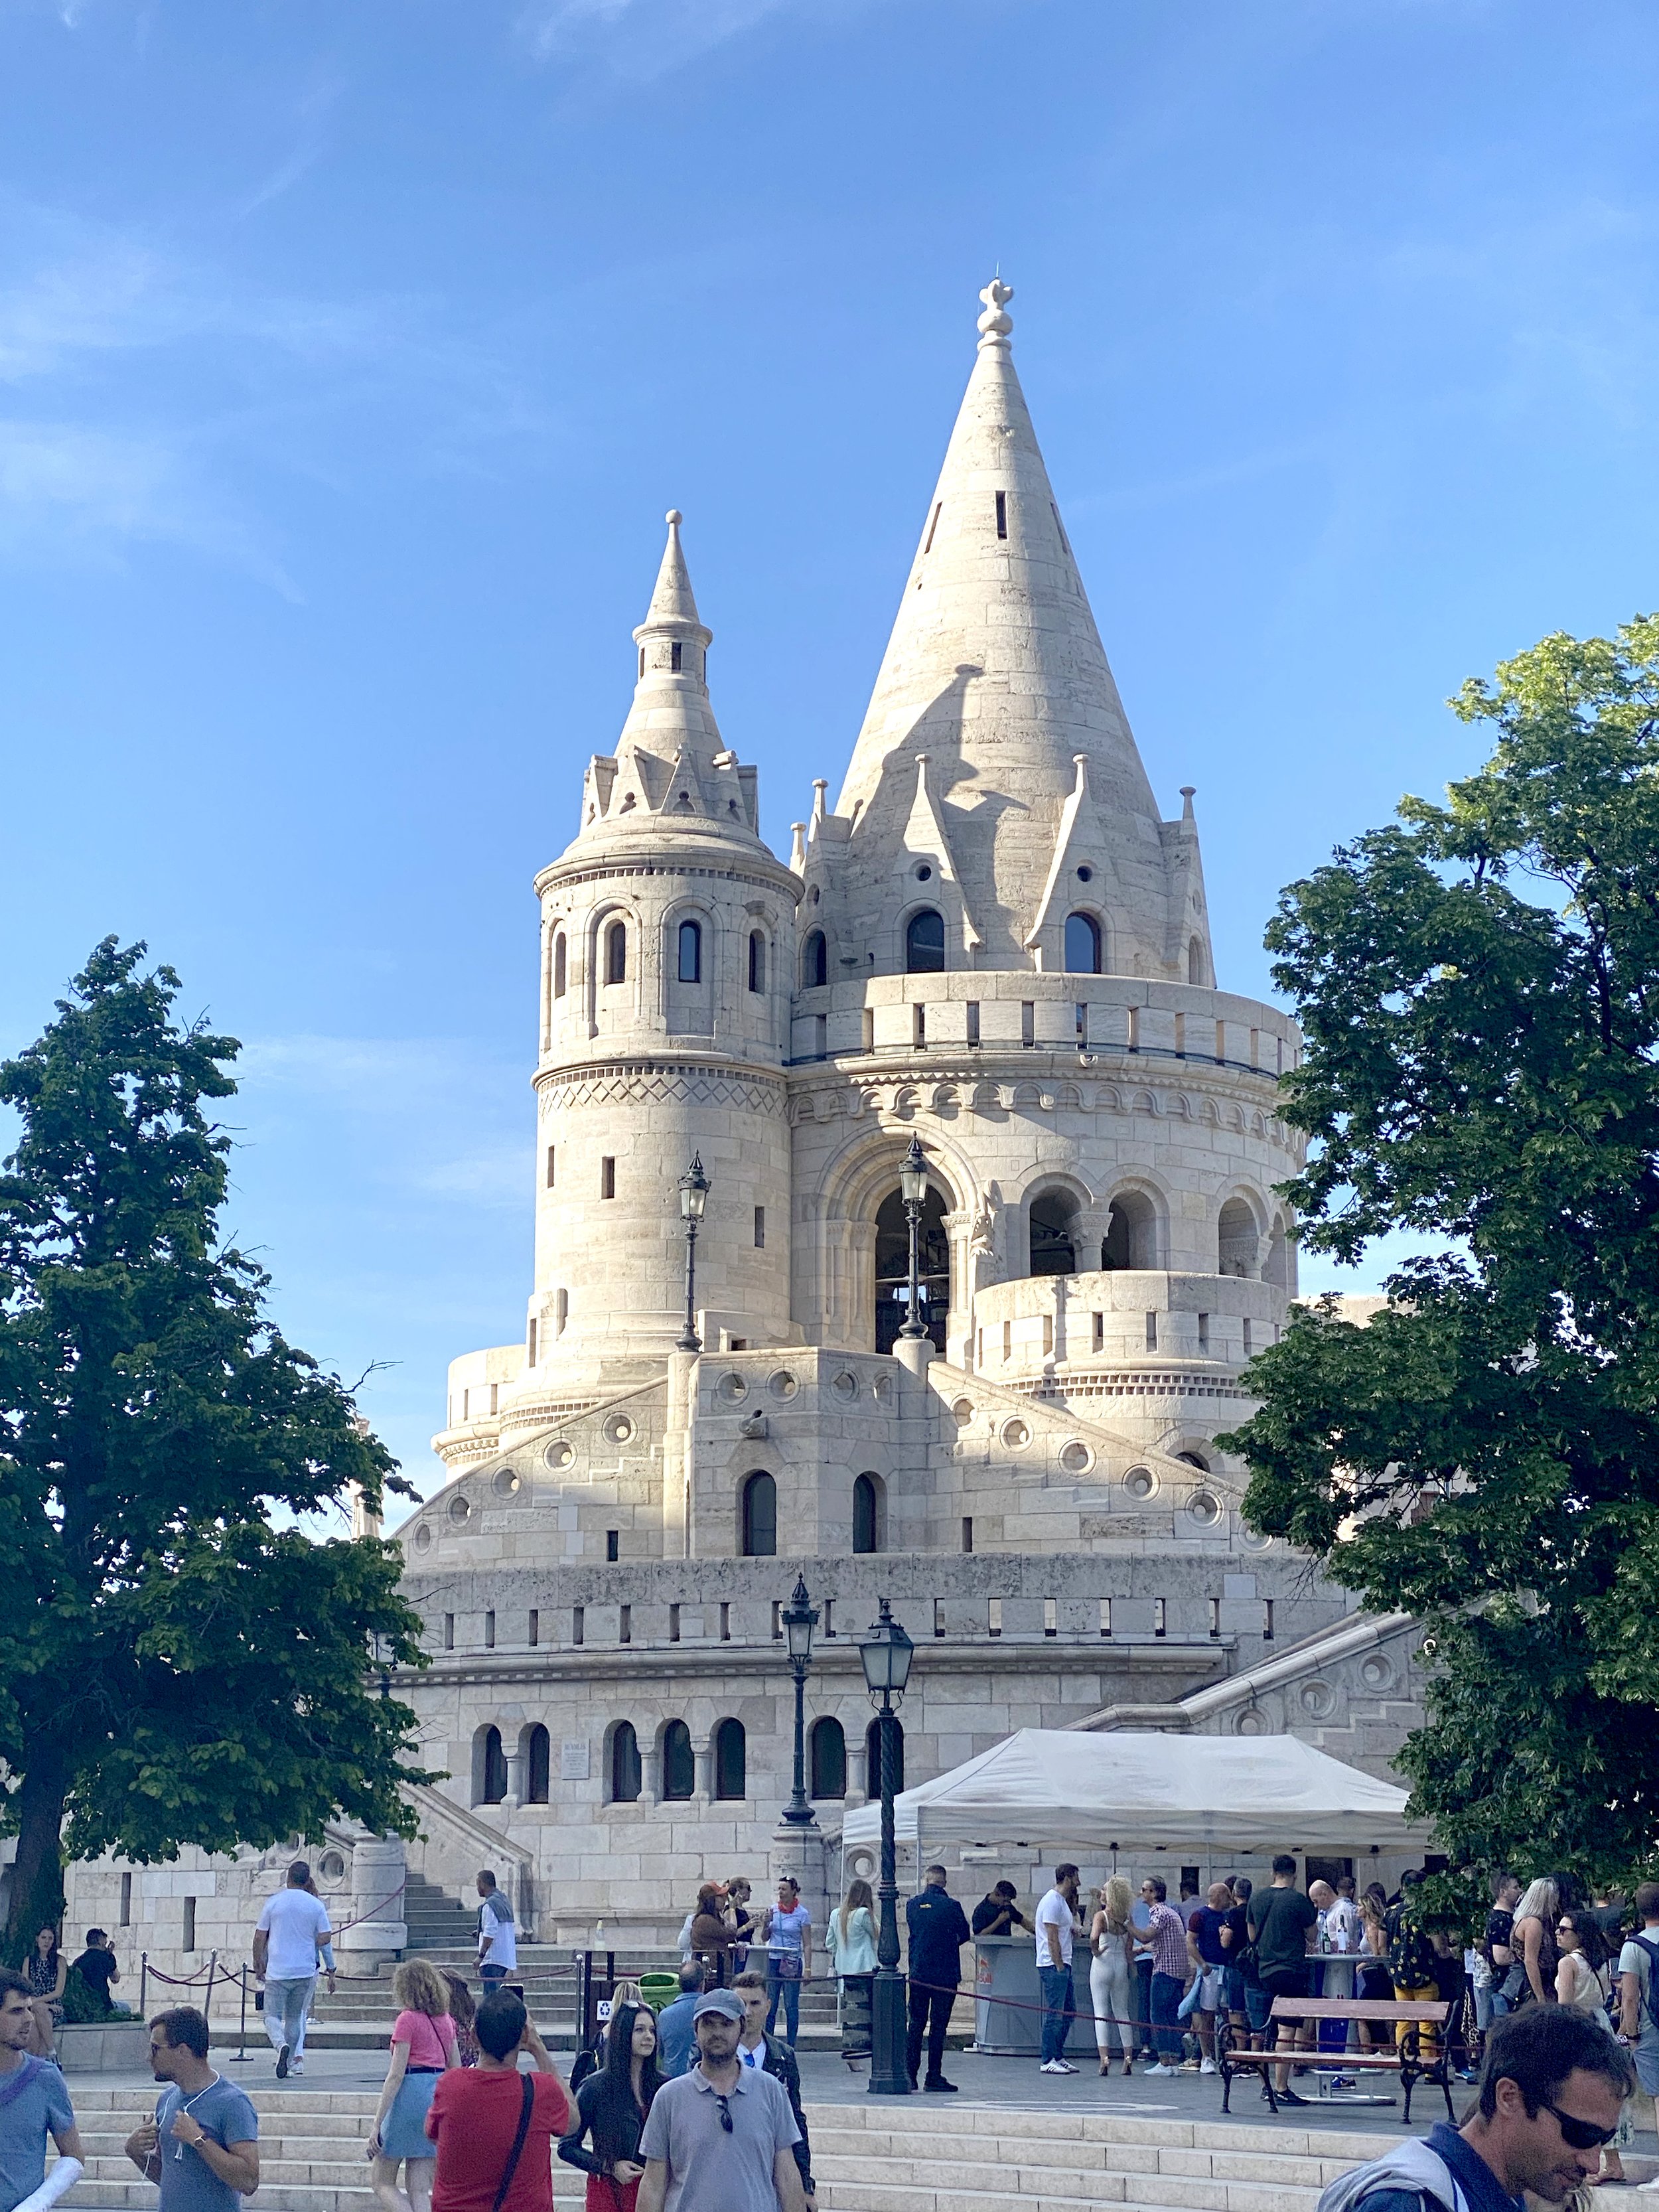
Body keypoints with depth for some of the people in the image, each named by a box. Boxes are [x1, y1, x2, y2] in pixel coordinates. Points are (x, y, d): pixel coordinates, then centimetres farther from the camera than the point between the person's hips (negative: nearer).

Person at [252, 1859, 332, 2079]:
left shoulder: (274, 1902, -2)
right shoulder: (317, 1905, 1)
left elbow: (259, 1937, 1)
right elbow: (325, 1937, 0)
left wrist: (258, 1965, 13)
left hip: (277, 1970, -2)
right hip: (305, 1970, 2)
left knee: (272, 2015, 0)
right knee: (295, 2017, 14)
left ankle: (281, 2045, -26)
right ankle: (294, 2058, 13)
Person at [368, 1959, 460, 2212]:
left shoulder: (408, 2019, -8)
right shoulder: (446, 2020, 12)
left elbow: (396, 2075, -13)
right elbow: (457, 2070, 15)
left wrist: (377, 2123, -12)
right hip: (439, 2094, 7)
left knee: (381, 2182, 6)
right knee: (418, 2189, 8)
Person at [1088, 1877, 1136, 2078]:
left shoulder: (1101, 1916, -12)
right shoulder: (1127, 1918, 2)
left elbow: (1094, 1938, -29)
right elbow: (1130, 1950, 2)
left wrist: (1095, 1951, -11)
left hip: (1102, 1964, -5)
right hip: (1121, 1966, 5)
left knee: (1101, 2012, -3)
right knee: (1122, 2012, 14)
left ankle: (1105, 2057, -13)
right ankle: (1128, 2056, 10)